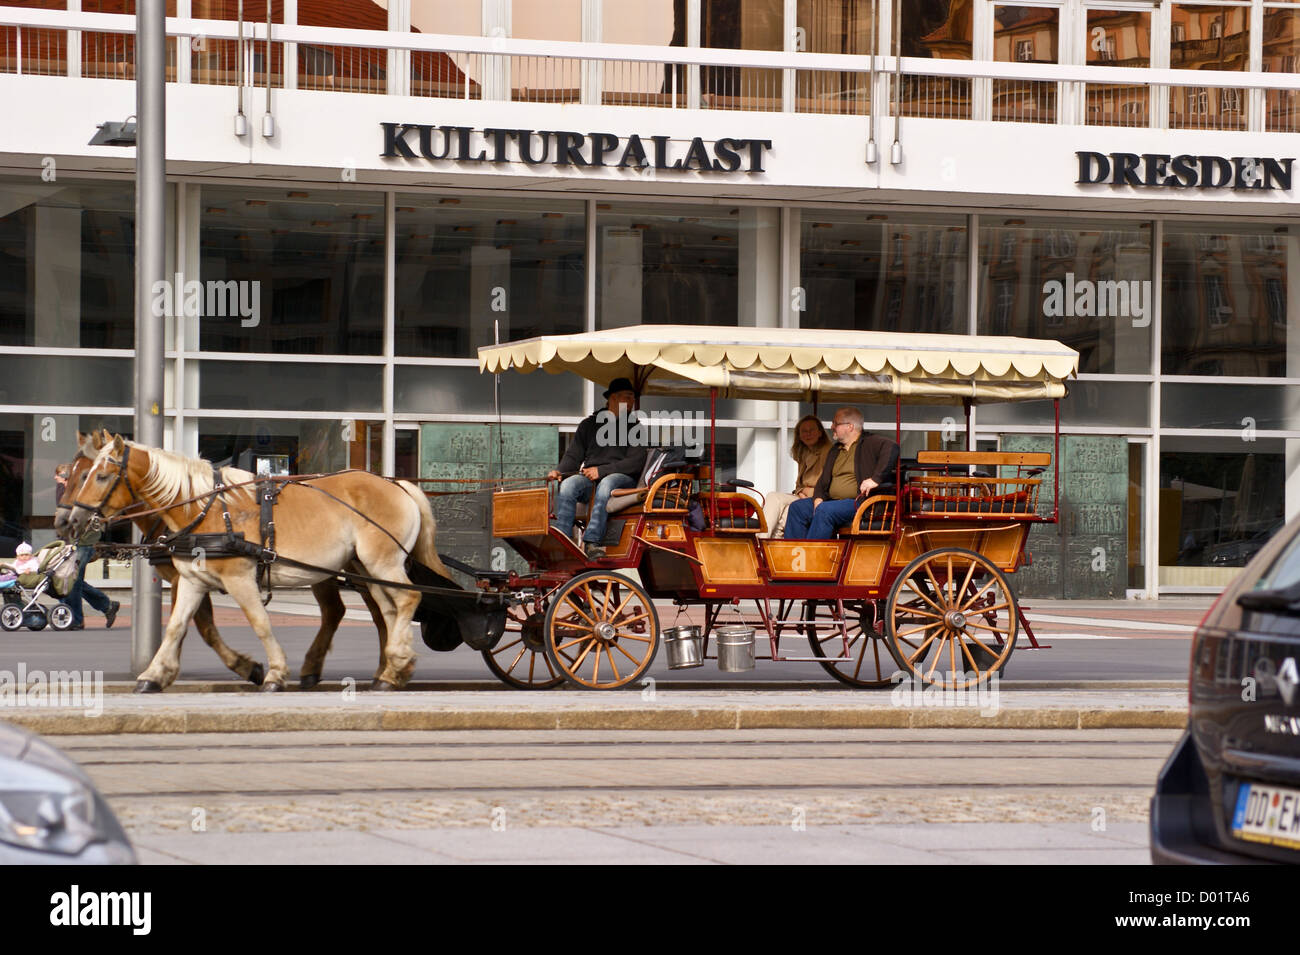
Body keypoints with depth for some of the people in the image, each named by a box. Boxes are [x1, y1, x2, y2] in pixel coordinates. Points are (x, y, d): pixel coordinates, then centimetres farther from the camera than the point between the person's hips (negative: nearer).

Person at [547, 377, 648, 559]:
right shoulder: (589, 425, 21)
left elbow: (636, 462, -2)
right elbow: (573, 455, 17)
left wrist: (601, 470, -12)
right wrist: (559, 471, -6)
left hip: (622, 478, -3)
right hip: (589, 478, 3)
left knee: (606, 484, -38)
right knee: (567, 485, -30)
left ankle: (591, 542, -45)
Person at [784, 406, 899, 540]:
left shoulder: (870, 443, -1)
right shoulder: (835, 451, 24)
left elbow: (891, 449, -21)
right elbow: (823, 480, 24)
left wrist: (876, 479, -28)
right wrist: (818, 498, 2)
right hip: (832, 501, 8)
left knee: (824, 510, -32)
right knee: (797, 508, -6)